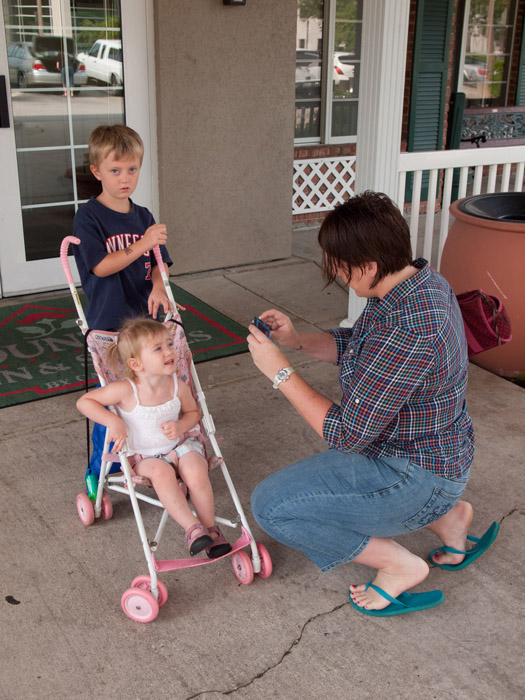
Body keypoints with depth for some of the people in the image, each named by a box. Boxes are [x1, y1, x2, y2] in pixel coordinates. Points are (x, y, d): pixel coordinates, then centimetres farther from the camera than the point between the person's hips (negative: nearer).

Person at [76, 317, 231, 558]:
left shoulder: (177, 385, -10)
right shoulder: (126, 390, -21)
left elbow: (193, 412, 8)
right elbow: (84, 402, -15)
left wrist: (181, 426, -14)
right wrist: (114, 422, -27)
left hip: (180, 444, 2)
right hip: (144, 456, -2)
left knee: (197, 473, -28)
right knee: (162, 473, -36)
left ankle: (210, 528, -7)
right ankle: (192, 528, -25)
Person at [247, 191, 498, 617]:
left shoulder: (404, 334, -35)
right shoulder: (419, 281, -4)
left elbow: (347, 435, -27)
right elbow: (354, 346, 12)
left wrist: (279, 371, -21)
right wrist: (295, 339, -4)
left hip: (415, 477, -10)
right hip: (433, 453, 10)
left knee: (270, 506, -12)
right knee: (313, 477, 30)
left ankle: (400, 565, 1)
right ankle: (446, 515, 22)